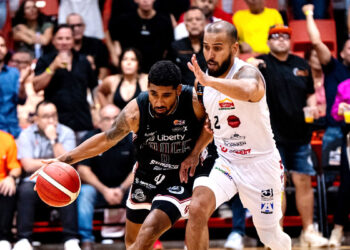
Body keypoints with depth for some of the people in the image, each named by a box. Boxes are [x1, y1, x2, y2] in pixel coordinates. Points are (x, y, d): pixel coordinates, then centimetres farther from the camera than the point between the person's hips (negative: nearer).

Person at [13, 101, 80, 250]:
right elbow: (28, 166, -11)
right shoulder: (27, 135, 0)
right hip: (34, 180, 0)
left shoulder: (66, 133, 1)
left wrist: (53, 139, -16)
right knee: (26, 190, -33)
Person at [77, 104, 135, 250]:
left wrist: (122, 189, -21)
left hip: (124, 188, 1)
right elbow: (83, 170, -11)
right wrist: (105, 190, -22)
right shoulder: (90, 140, -7)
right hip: (97, 187, -1)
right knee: (85, 191, -31)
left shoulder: (131, 139, -5)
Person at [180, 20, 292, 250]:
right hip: (226, 162, 5)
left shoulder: (247, 74, -21)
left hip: (260, 164, -5)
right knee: (197, 209, -24)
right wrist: (195, 153, 13)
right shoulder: (207, 78, 2)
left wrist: (208, 80, -49)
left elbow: (247, 90, -51)